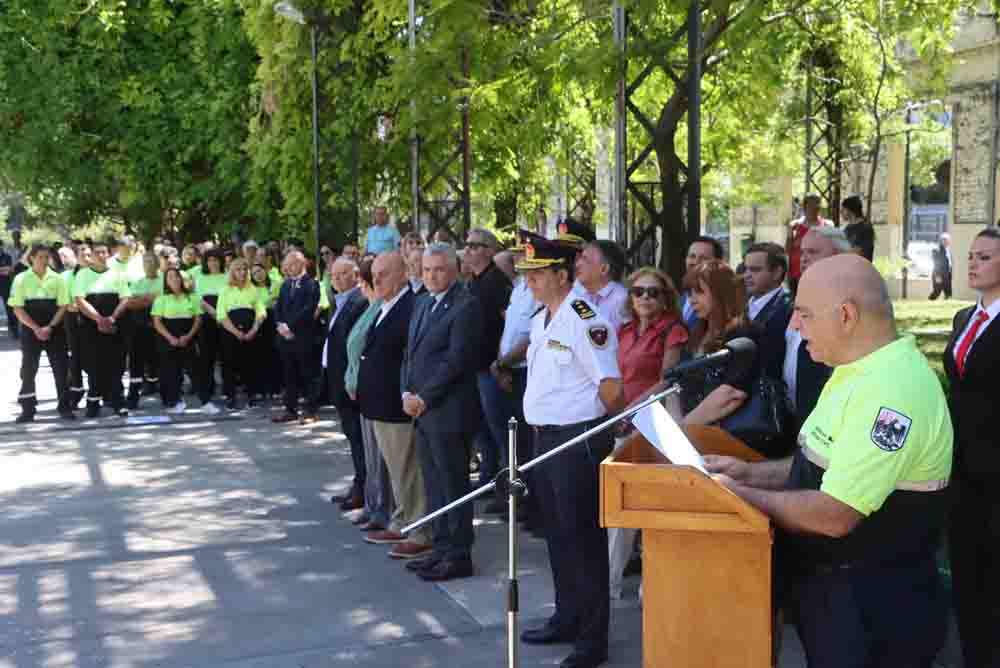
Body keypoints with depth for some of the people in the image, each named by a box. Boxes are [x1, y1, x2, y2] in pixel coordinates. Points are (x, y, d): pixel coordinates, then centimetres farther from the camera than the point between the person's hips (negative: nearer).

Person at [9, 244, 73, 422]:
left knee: (60, 368, 0)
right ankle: (27, 410, 8)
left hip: (55, 329, 1)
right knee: (28, 369, 1)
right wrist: (36, 328, -14)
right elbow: (17, 309, -4)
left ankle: (65, 407, 8)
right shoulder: (21, 279, -1)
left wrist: (50, 327, -13)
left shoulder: (57, 279, 2)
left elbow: (63, 305, -1)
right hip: (30, 330, -1)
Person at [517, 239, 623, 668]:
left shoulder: (585, 322, -18)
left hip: (579, 439, -9)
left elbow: (611, 388, -18)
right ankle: (567, 619, 34)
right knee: (557, 533, 18)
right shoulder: (539, 321, 11)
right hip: (545, 437, 9)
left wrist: (591, 424, -3)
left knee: (583, 537, -1)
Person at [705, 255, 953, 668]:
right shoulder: (859, 371, 7)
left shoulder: (891, 390, -27)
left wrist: (741, 494, -15)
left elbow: (833, 515, -28)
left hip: (874, 614, -9)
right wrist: (752, 472, 4)